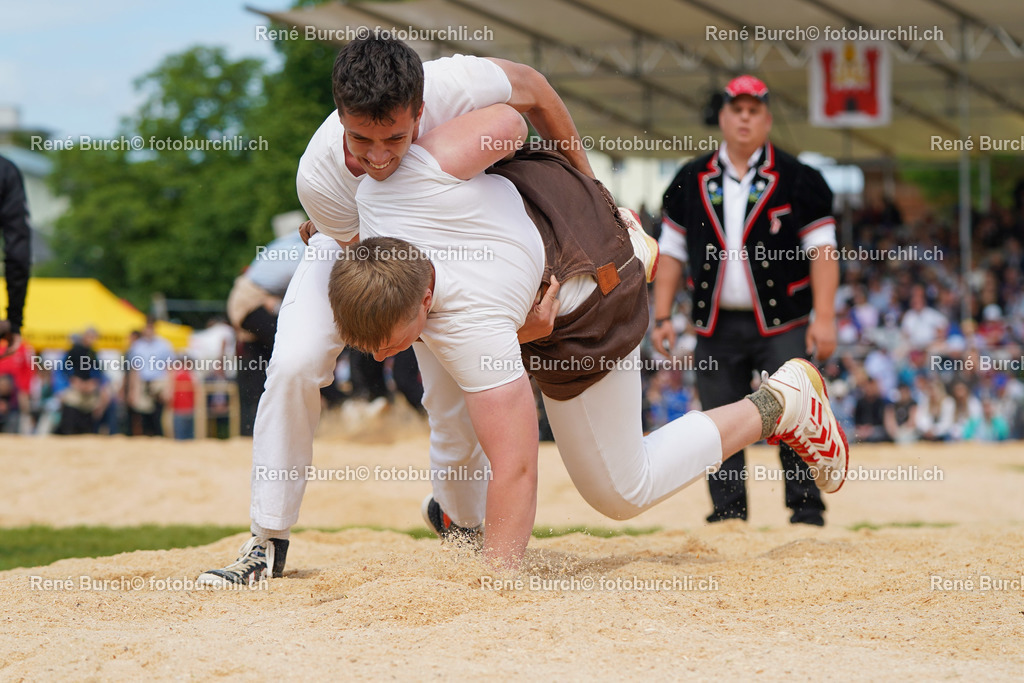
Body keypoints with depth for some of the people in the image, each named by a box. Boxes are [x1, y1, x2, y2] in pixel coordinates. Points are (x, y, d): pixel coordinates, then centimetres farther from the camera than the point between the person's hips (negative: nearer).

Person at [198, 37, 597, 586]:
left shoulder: (453, 87, -41)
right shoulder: (319, 177, -40)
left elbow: (532, 88, -18)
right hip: (351, 246, -1)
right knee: (295, 364, -22)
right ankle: (268, 541, -8)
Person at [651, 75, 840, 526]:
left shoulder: (798, 180, 1)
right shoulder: (692, 181, 10)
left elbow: (821, 249, -2)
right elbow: (671, 252, 12)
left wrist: (824, 317, -12)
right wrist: (662, 316, 3)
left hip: (781, 326, -3)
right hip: (716, 325, 3)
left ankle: (807, 512, -5)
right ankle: (727, 514, 10)